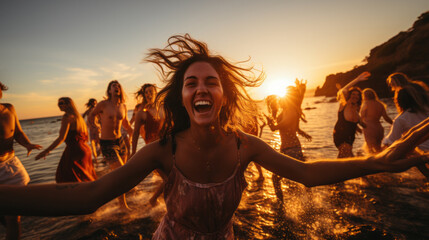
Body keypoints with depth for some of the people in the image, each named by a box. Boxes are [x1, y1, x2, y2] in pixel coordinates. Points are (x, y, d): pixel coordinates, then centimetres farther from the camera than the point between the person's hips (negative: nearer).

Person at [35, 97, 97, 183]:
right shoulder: (78, 116, 15)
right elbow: (85, 136, 19)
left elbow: (61, 138, -20)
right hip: (85, 149, 9)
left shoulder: (67, 117, -11)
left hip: (74, 151, -9)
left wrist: (46, 151, -17)